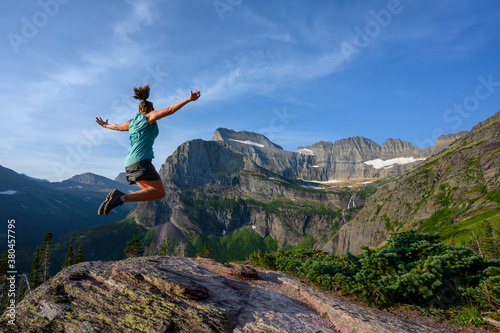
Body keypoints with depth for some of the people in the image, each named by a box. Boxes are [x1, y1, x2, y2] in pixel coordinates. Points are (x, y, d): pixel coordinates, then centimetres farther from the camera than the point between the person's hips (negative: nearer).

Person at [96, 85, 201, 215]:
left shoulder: (131, 122, 23)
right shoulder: (150, 116, 4)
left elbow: (117, 126, 42)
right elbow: (169, 110, -10)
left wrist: (105, 125, 64)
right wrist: (189, 99, -15)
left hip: (130, 163, 9)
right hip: (141, 161, -8)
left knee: (151, 192, 12)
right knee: (160, 193, -11)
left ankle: (119, 197, -5)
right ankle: (122, 197, -21)